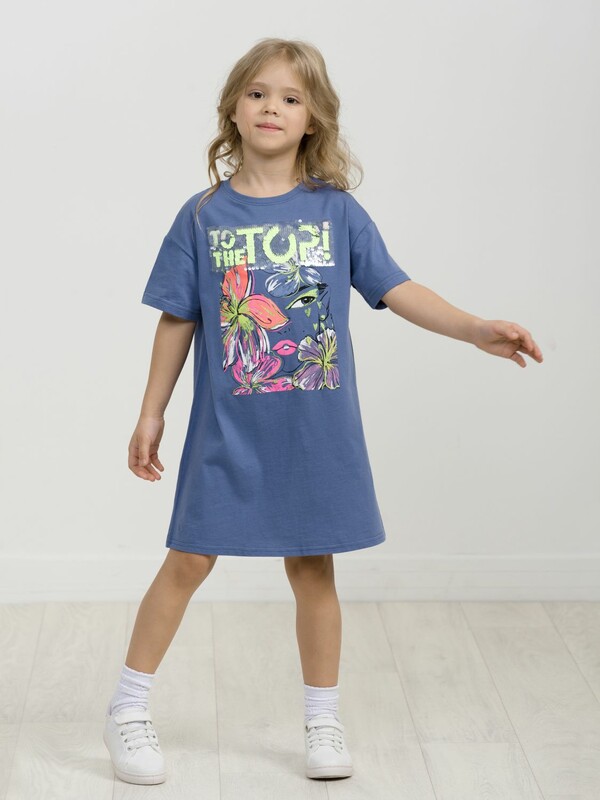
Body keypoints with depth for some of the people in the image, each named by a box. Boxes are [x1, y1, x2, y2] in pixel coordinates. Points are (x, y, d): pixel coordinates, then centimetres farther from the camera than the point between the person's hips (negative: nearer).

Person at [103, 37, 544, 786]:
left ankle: (323, 722, 25)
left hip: (317, 428, 1)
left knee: (312, 566, 10)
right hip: (227, 428, -1)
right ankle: (127, 710, 19)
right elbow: (178, 321, 4)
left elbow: (396, 290, -1)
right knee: (189, 560, 3)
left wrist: (477, 328, -14)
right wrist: (151, 415, 6)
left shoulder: (338, 211, 0)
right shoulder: (203, 216, -1)